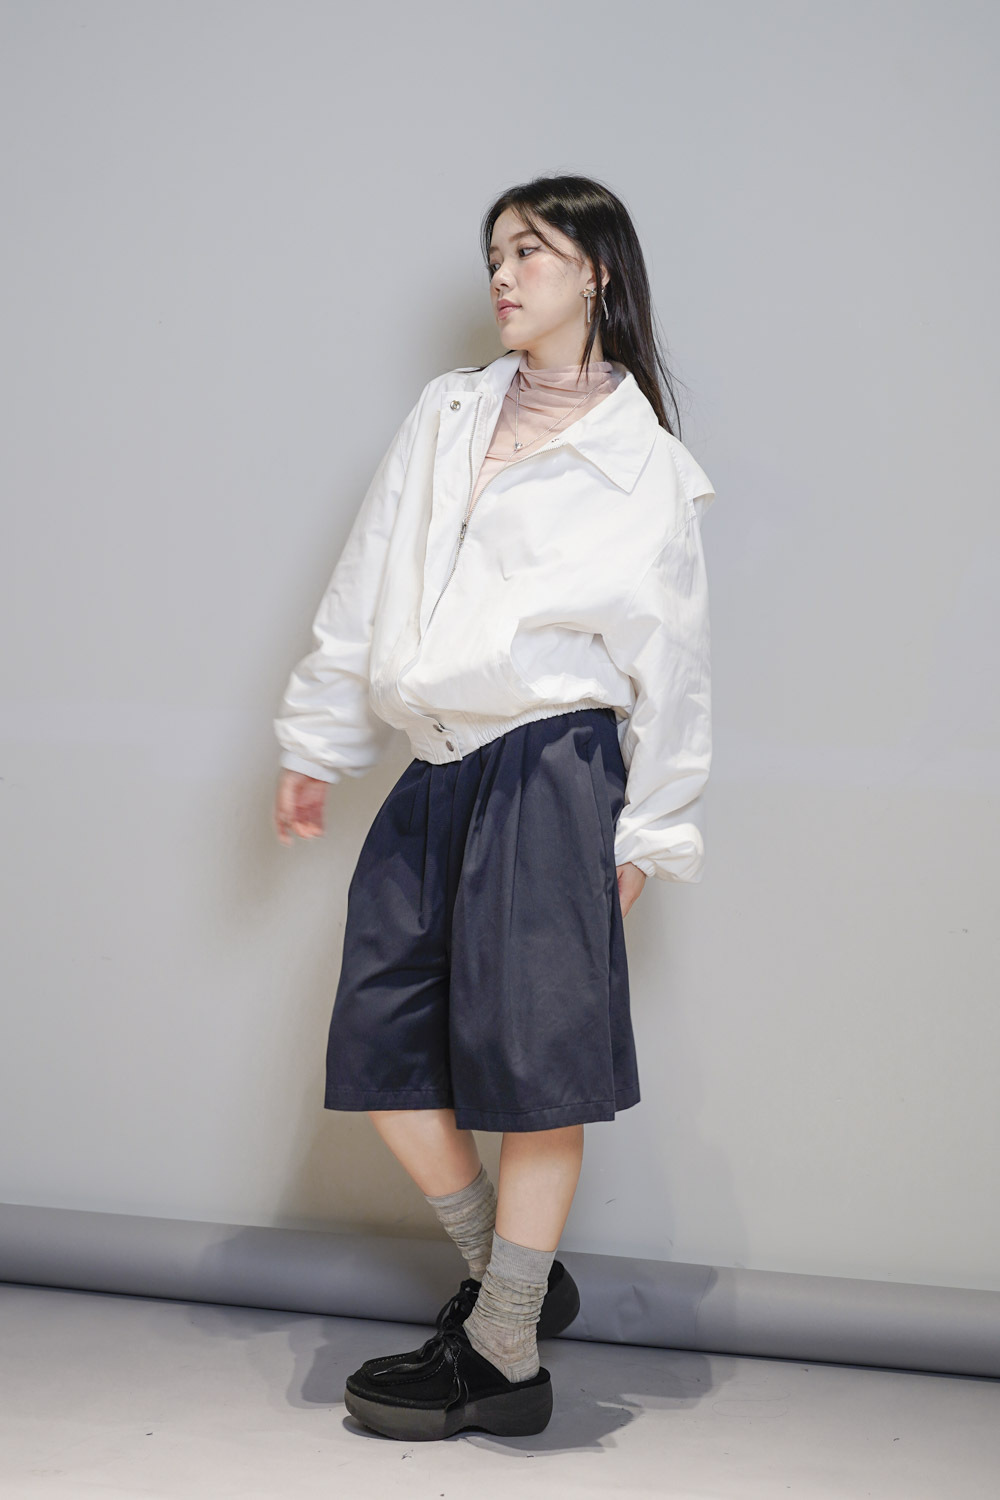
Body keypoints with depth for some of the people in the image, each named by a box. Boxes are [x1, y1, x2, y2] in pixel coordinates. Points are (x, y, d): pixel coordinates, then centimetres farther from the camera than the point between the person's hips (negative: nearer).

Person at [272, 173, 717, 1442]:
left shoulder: (644, 464, 0)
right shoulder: (445, 414, 14)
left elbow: (666, 662, 2)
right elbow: (365, 587, 17)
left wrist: (647, 833, 0)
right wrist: (317, 742, 16)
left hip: (550, 776, -6)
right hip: (433, 776, 6)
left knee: (533, 1069, -3)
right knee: (383, 1053, 6)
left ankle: (503, 1358, 11)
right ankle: (510, 1278, 26)